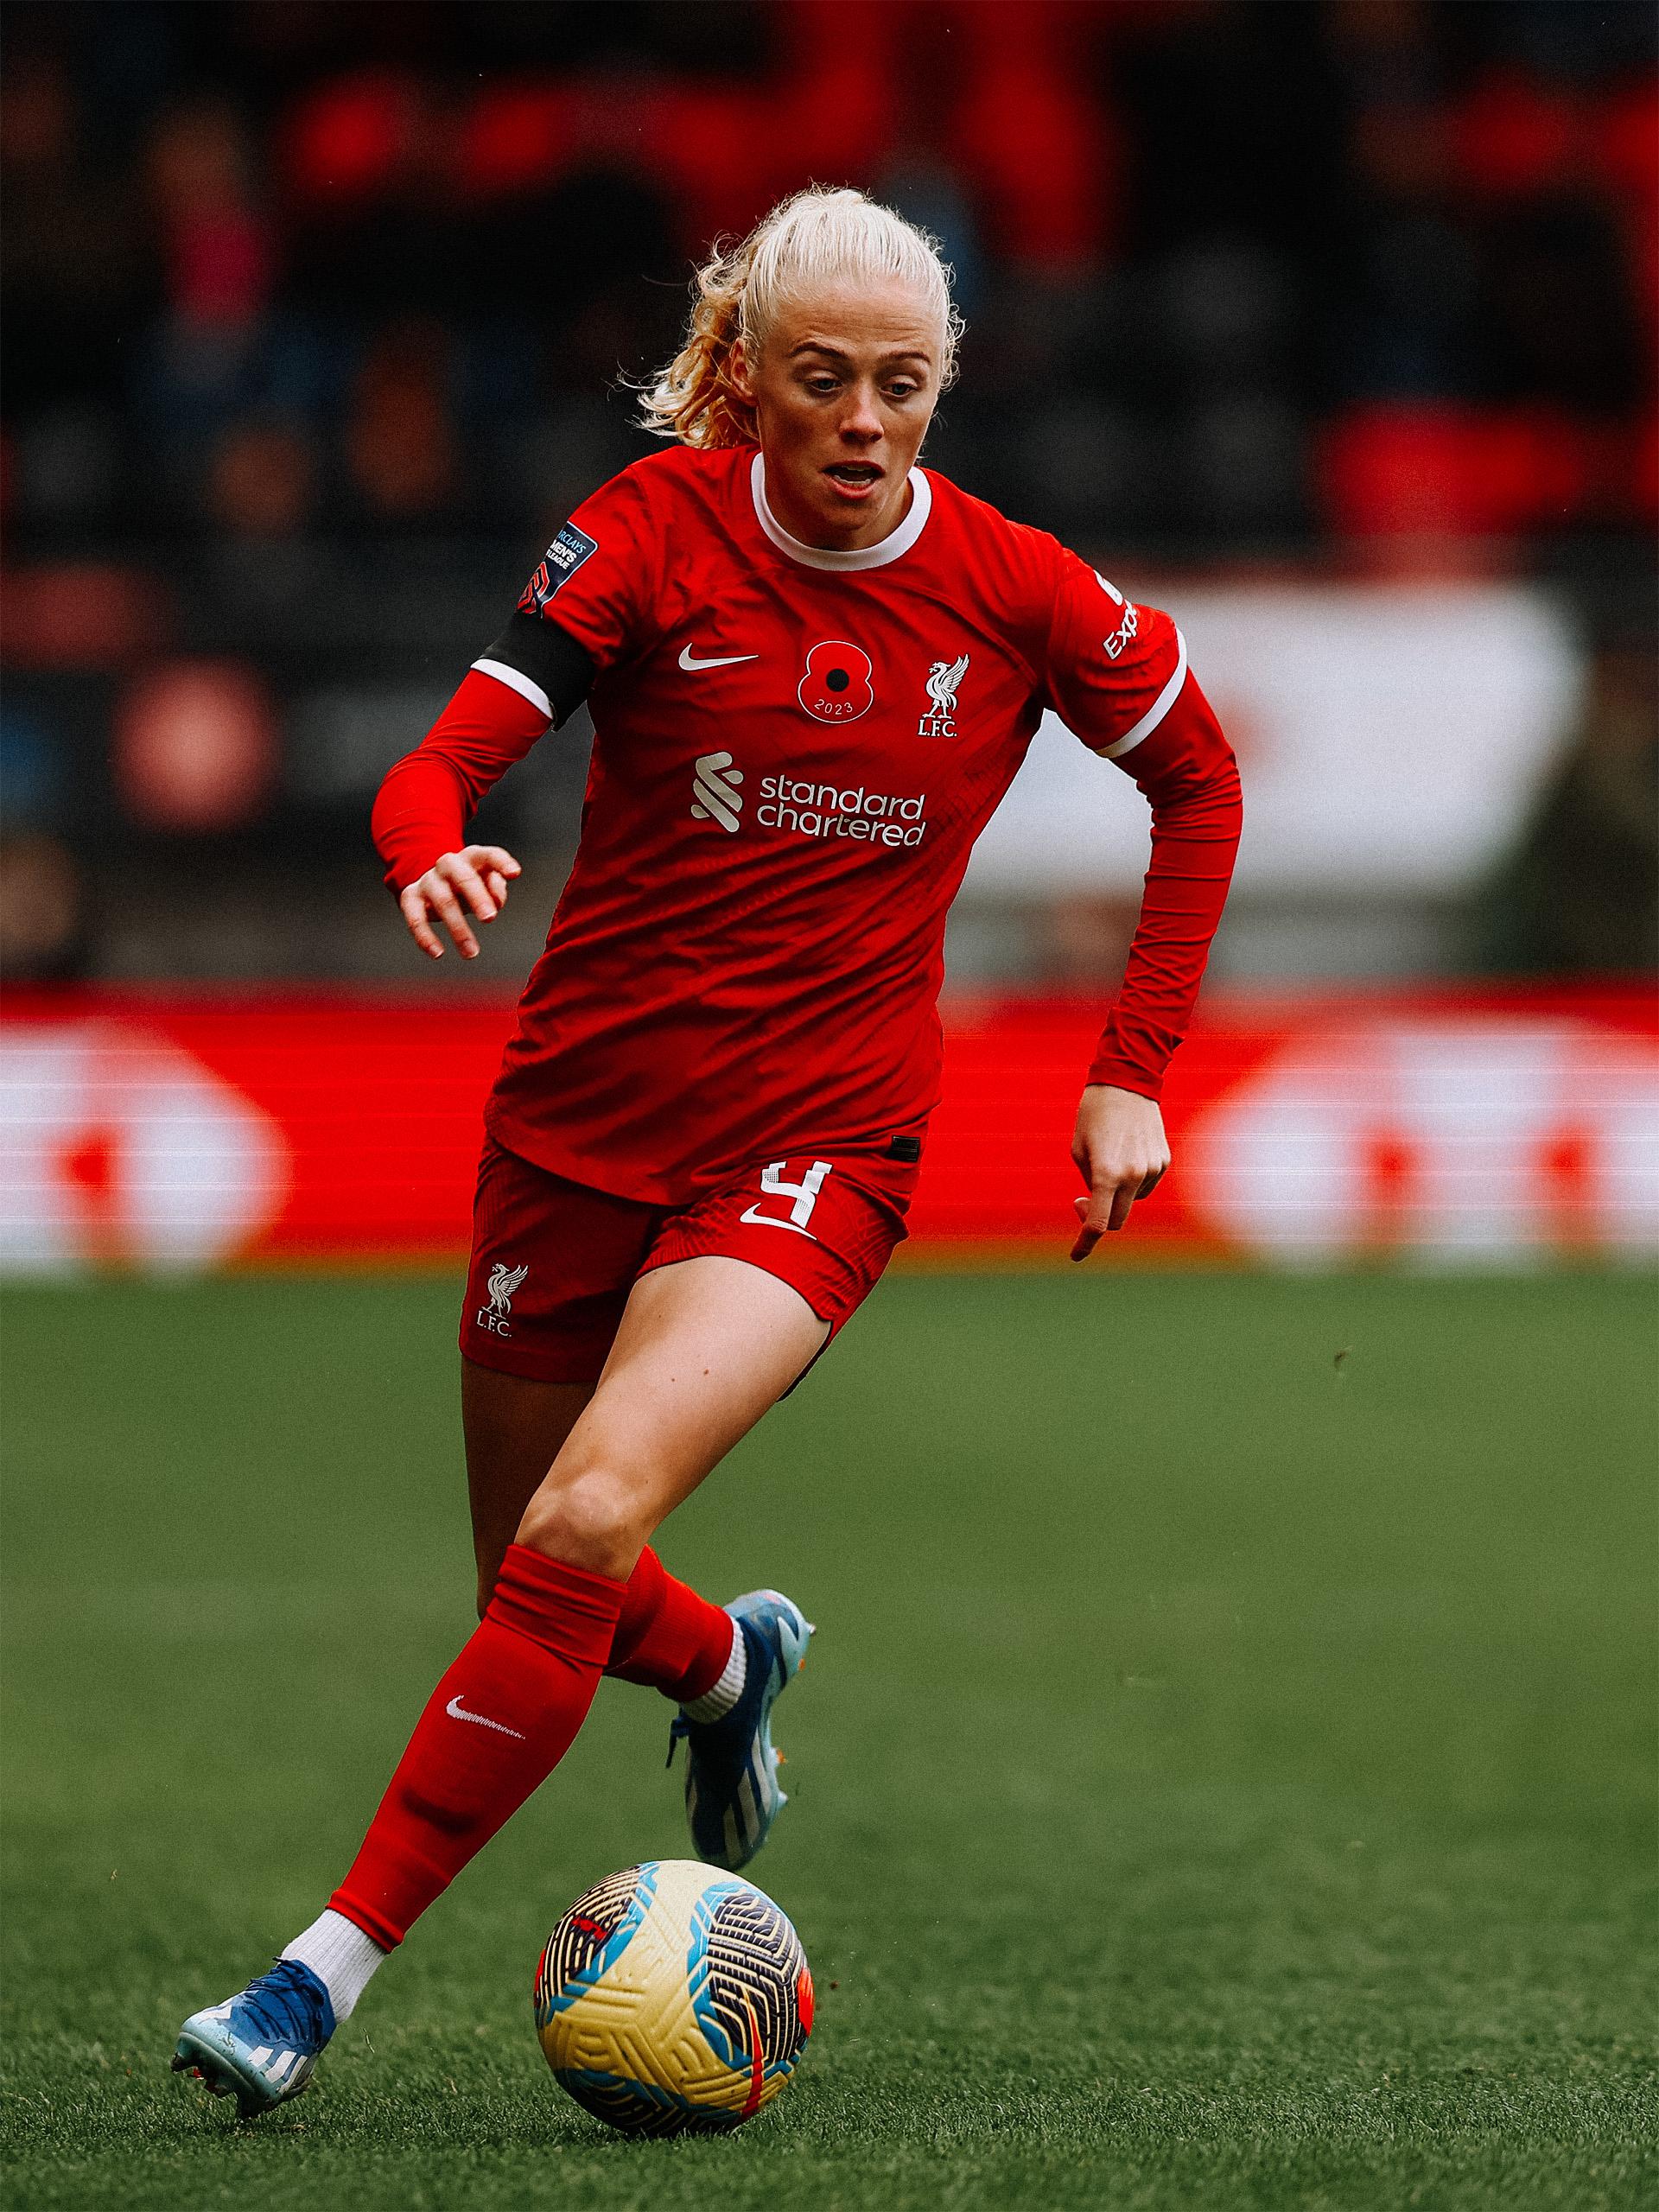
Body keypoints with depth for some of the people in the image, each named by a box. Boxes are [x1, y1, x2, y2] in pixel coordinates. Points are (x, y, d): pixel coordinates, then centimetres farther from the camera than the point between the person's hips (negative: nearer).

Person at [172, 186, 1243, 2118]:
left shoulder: (1016, 595, -5)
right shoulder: (658, 529, -7)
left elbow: (1199, 787, 13)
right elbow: (447, 760, -17)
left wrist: (1133, 1074, 7)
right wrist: (431, 854, -41)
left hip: (819, 1145, -2)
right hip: (581, 1112, 2)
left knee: (590, 1524, -24)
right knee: (538, 1583, 14)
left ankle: (335, 1961, -19)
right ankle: (729, 1667, 51)